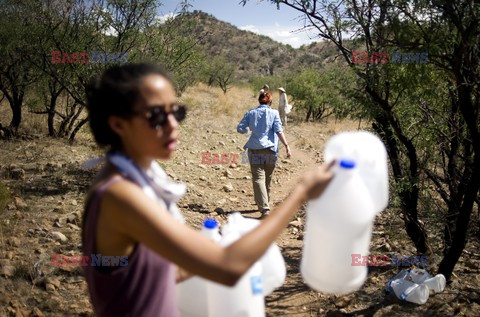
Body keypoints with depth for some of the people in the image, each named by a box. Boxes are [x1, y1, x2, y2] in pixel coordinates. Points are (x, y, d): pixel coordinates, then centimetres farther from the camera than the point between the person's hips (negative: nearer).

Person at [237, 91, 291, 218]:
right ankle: (265, 204, 35)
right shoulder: (274, 113, 0)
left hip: (254, 149, -1)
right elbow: (279, 131, -9)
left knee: (258, 178, -6)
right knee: (268, 179, 18)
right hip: (270, 149, 1)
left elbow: (240, 129, 2)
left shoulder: (250, 113, 3)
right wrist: (286, 146, -8)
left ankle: (264, 208, -21)